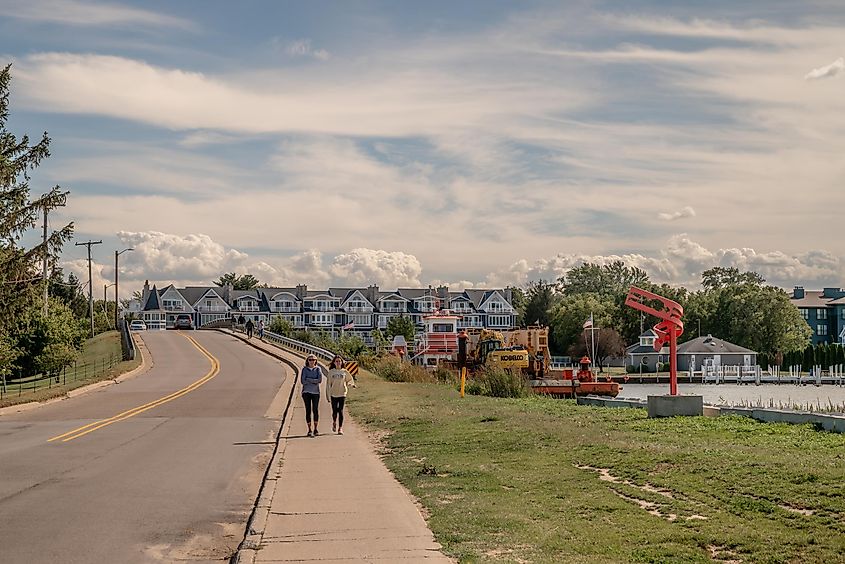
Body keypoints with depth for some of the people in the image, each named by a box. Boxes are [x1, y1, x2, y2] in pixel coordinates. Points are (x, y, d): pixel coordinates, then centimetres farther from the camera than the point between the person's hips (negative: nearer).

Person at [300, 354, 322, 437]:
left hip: (316, 392, 1)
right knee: (308, 410, -1)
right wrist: (314, 381, -9)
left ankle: (315, 429, 10)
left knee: (316, 410, -2)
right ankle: (309, 430, 5)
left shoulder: (318, 369, 5)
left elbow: (320, 380, -9)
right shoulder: (304, 369, 3)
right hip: (306, 392, -1)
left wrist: (308, 379, -11)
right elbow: (302, 381, -7)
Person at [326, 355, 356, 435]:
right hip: (333, 394, 0)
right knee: (334, 411, 0)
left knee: (340, 411, -5)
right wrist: (328, 395, 1)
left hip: (342, 394, 0)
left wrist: (349, 384, -4)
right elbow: (328, 384, 4)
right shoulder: (331, 372, 2)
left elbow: (350, 379, 18)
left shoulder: (344, 371, 3)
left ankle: (340, 428, 1)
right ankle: (334, 422, 31)